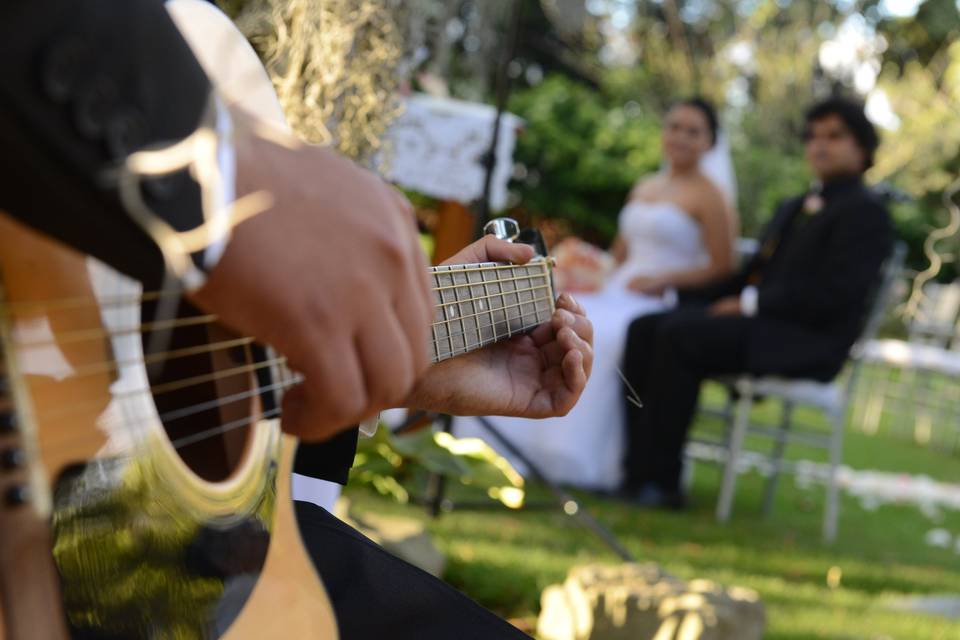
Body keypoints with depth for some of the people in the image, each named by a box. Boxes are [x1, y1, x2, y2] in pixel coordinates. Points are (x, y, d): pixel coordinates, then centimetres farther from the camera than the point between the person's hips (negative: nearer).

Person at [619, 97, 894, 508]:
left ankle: (660, 481, -25)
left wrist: (749, 303, -16)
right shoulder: (793, 208, 27)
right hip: (758, 321, 9)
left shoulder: (866, 212, -2)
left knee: (678, 335, -28)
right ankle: (638, 465, -18)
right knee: (645, 328, -12)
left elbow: (834, 294, -15)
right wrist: (681, 296, 8)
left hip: (806, 341, -9)